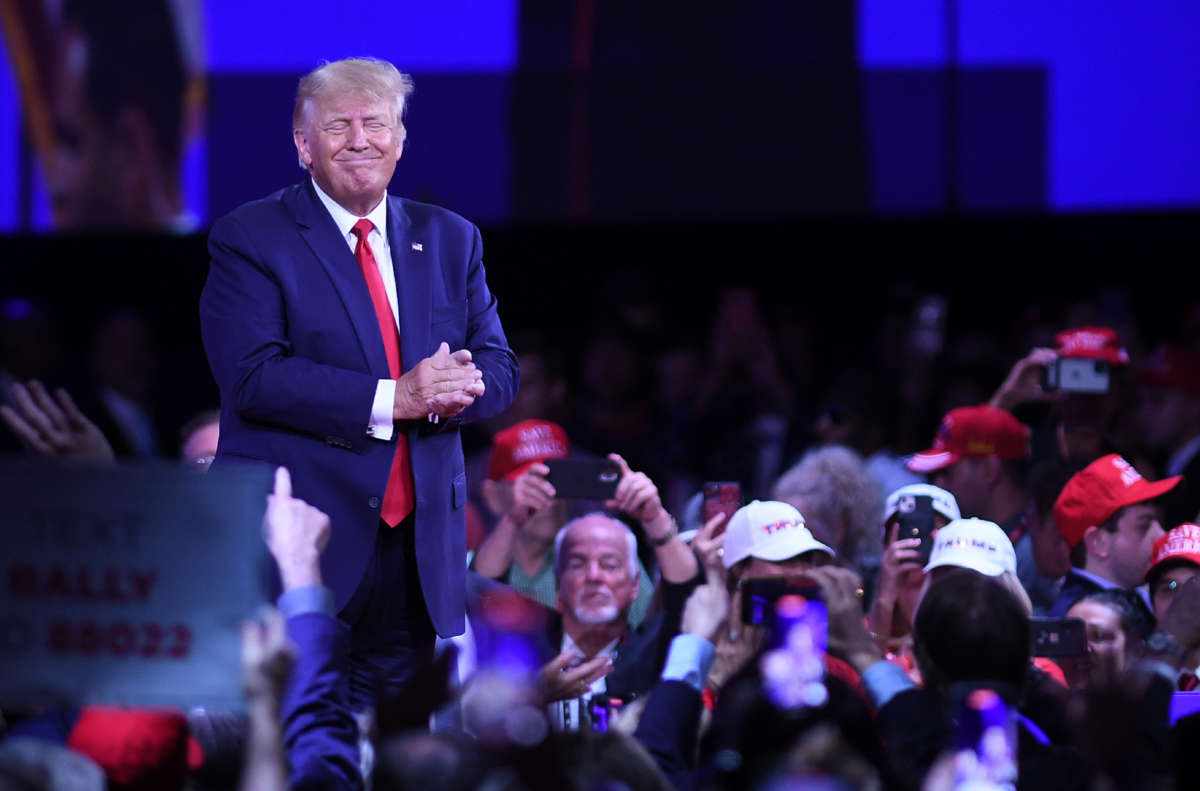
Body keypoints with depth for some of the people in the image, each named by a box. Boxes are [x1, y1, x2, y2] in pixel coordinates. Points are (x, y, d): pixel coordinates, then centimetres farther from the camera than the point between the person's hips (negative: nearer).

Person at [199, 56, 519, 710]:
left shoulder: (449, 240, 15)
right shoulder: (250, 240, -2)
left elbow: (500, 368, 13)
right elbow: (252, 377, -13)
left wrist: (460, 387, -13)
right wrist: (392, 399, -20)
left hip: (419, 548, 5)